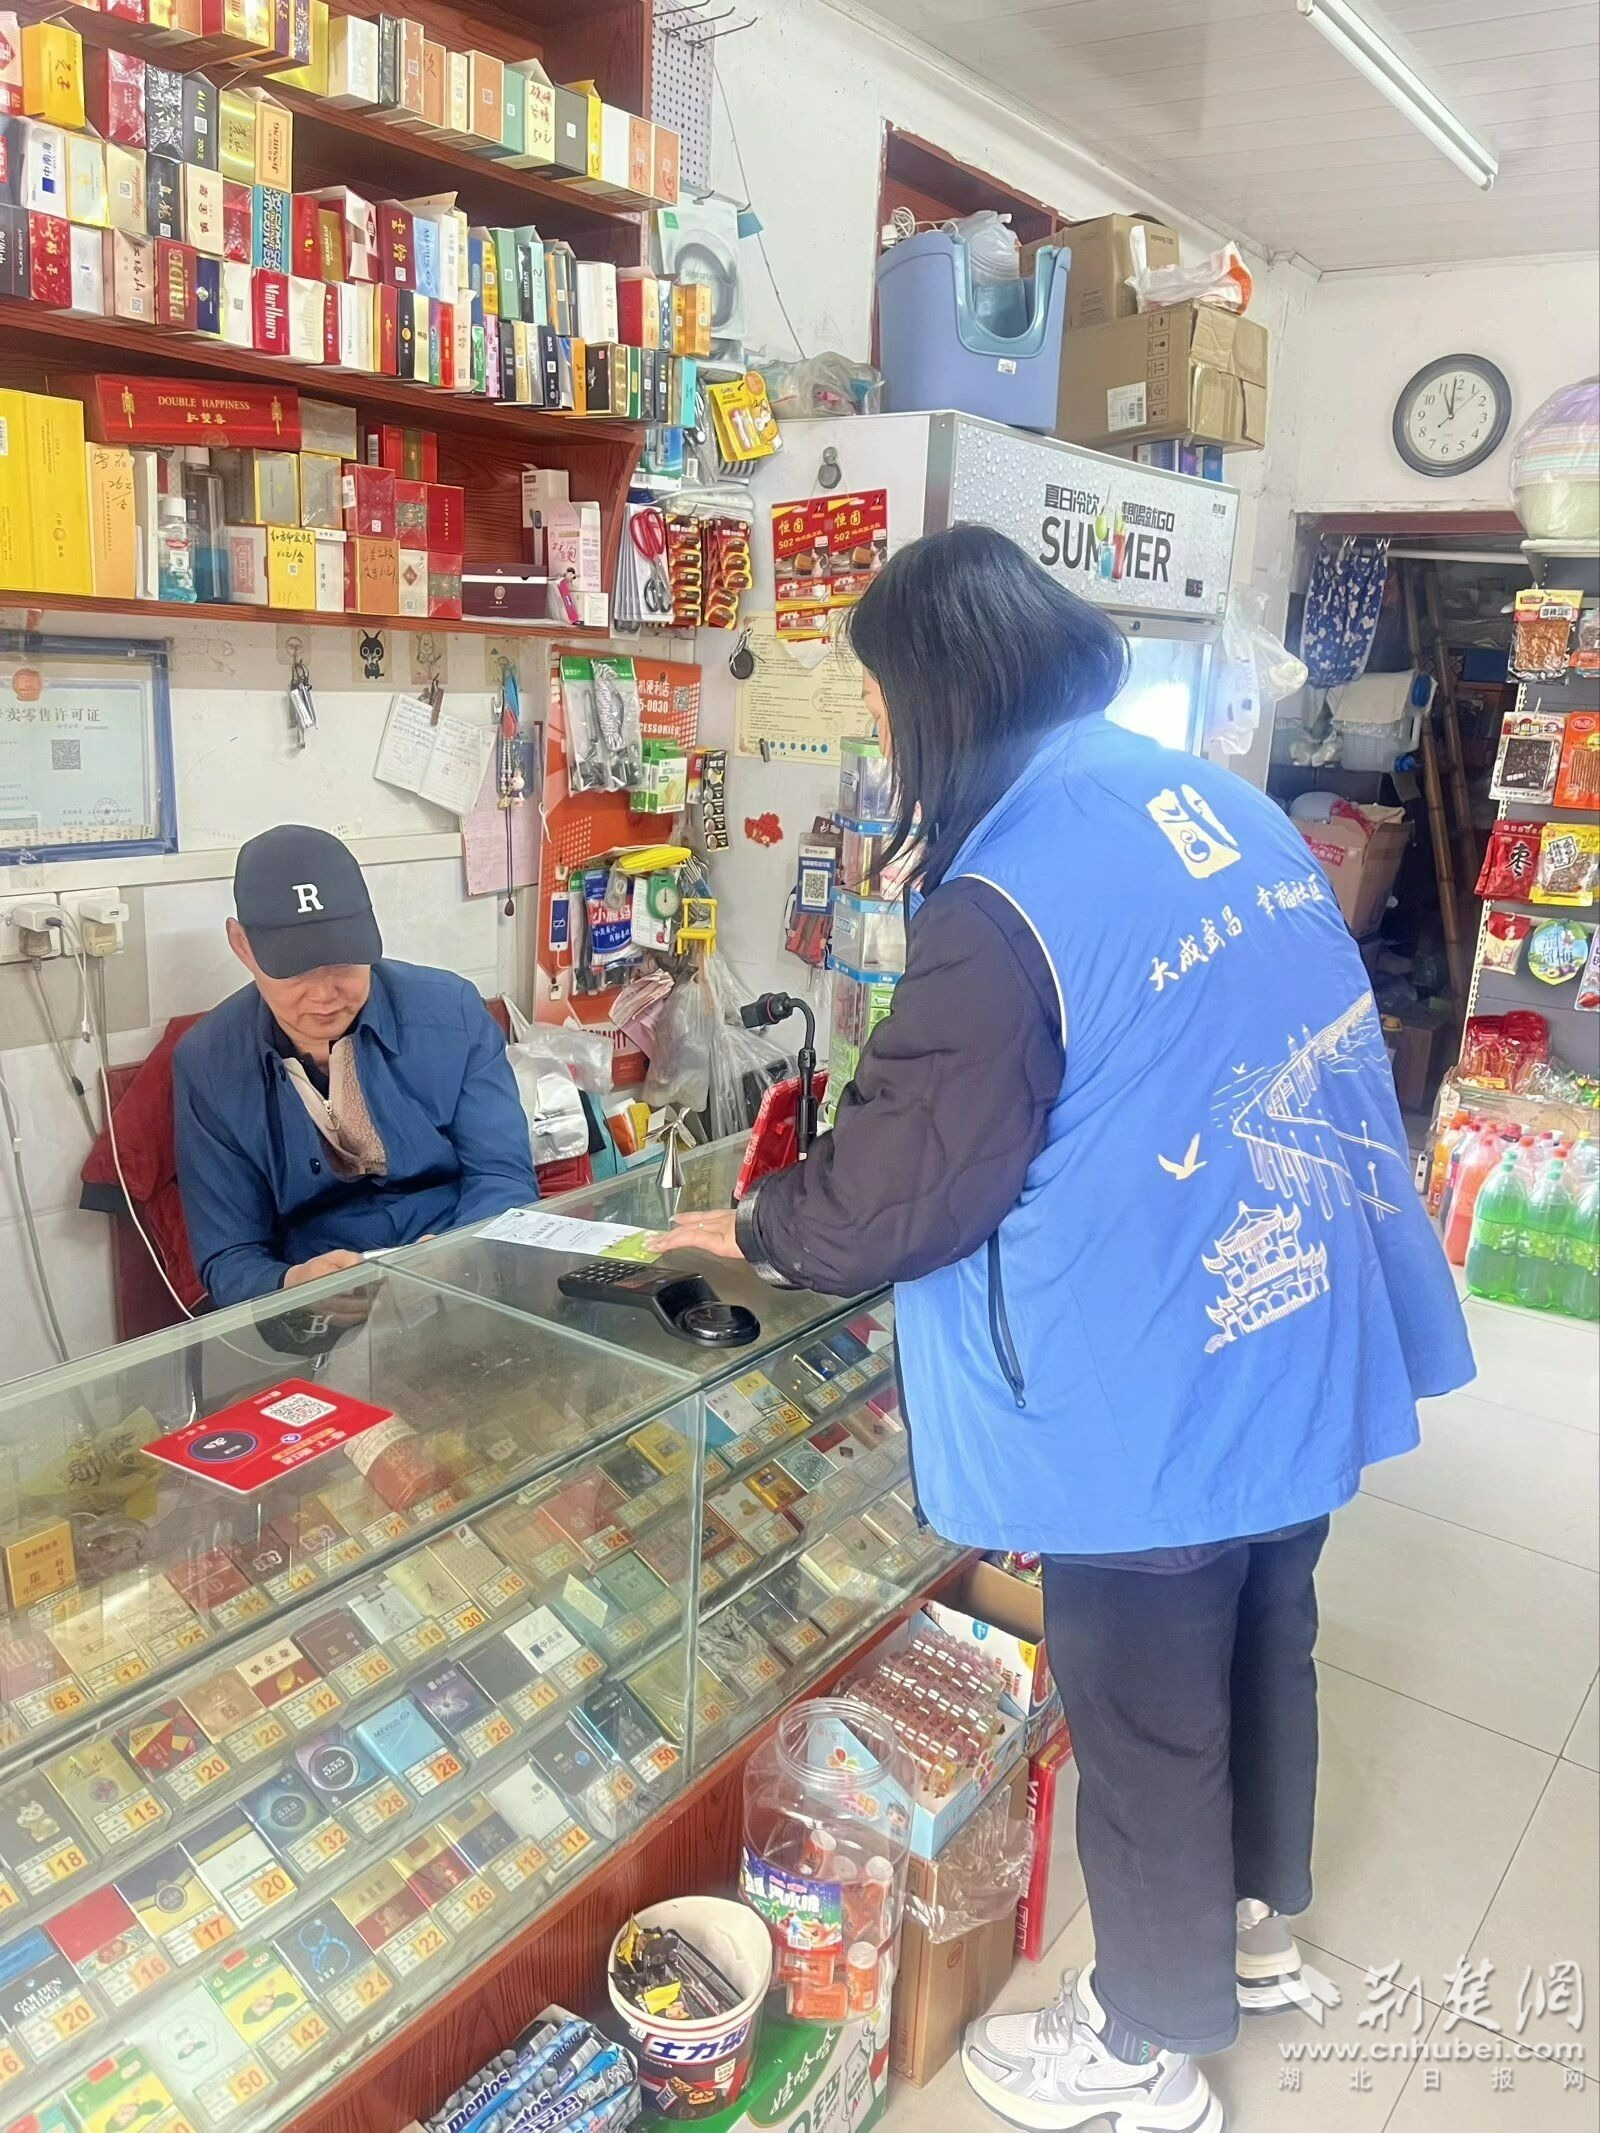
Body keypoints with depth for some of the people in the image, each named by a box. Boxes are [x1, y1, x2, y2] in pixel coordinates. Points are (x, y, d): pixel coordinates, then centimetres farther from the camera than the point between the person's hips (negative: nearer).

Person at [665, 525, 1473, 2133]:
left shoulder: (1005, 898, -23)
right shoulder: (1227, 804, 2)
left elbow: (900, 1184, -18)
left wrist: (757, 1230, 2)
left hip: (1162, 1399, -8)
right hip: (1308, 1346, 8)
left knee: (1145, 1724, 13)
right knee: (1265, 1650, 26)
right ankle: (1257, 1930, 52)